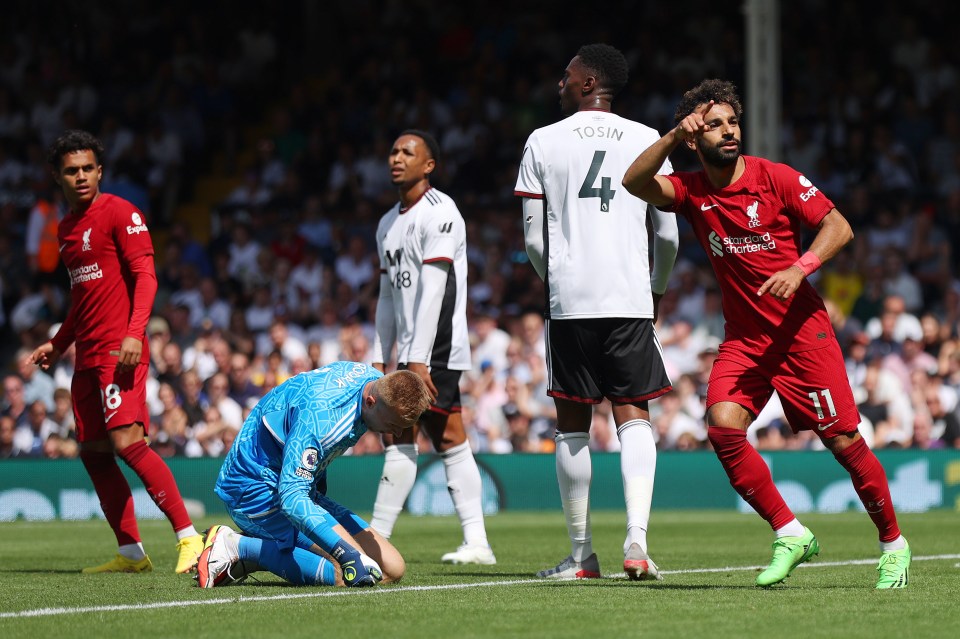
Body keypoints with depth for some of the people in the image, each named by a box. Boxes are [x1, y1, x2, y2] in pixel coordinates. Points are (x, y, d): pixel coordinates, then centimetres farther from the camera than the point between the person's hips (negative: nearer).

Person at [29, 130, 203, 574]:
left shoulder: (119, 213, -4)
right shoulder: (65, 229, 20)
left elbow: (145, 276, -12)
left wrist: (134, 334, -23)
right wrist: (57, 345, 26)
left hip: (120, 351, -9)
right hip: (87, 356, 9)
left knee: (127, 441, -20)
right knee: (93, 452, 5)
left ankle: (188, 537, -19)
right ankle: (130, 552, 10)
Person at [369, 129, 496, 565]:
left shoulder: (438, 212, -11)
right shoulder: (388, 224, 17)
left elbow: (432, 291, -18)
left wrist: (418, 359, -23)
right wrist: (380, 359, 15)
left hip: (435, 348, -9)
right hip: (413, 353, 9)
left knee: (399, 436, -10)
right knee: (450, 442, 6)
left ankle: (375, 540, -9)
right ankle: (476, 543, 5)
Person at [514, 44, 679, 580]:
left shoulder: (543, 142, 4)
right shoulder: (648, 141, 7)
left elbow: (533, 239, 3)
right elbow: (668, 236, 7)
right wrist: (658, 292, 25)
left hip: (568, 300, -1)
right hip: (631, 300, 1)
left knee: (573, 425, 7)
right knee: (634, 417, 4)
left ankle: (582, 555, 10)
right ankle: (637, 539, -15)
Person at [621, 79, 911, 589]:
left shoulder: (774, 178, -7)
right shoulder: (691, 191, 1)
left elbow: (838, 226, -7)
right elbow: (635, 182, -15)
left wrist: (799, 269, -22)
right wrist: (674, 136, -25)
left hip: (802, 330, -3)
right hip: (743, 337, 3)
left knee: (843, 440, -4)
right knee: (722, 426, -19)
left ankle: (893, 542, 16)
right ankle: (789, 534, -6)